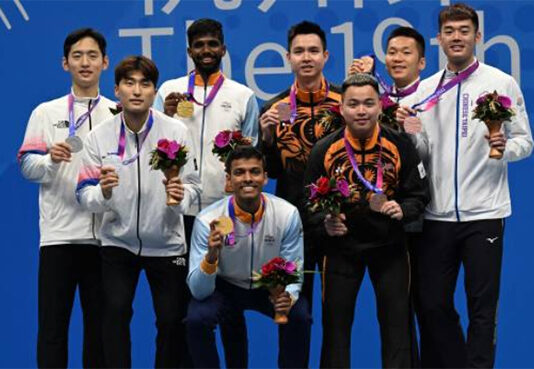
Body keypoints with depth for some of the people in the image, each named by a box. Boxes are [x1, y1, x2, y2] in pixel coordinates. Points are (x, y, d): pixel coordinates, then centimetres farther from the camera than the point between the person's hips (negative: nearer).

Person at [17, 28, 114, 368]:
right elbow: (27, 166, 1)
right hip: (59, 233, -1)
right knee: (53, 323, 0)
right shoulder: (46, 113, 7)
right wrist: (51, 160, -18)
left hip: (104, 234, 1)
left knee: (100, 323, 7)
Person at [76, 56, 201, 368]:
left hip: (166, 242, 0)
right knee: (116, 312, -12)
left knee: (172, 320, 3)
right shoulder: (99, 137, -7)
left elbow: (193, 185, -7)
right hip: (118, 240, 0)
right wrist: (103, 192, -30)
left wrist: (181, 195, -29)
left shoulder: (177, 131, -9)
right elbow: (85, 196, -8)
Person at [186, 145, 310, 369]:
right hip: (225, 287, -1)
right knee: (197, 318, -28)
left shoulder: (287, 214, -21)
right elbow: (199, 291, -26)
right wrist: (211, 257, -46)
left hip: (271, 288, 1)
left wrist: (289, 296, -34)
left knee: (299, 317, -26)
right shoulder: (208, 220, -24)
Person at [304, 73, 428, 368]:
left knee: (396, 322, 6)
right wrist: (324, 221, -19)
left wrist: (402, 210, -20)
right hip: (342, 245, 0)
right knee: (336, 322, 6)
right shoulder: (324, 150, -9)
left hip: (389, 244, 0)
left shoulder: (400, 145, -9)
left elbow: (418, 195, 0)